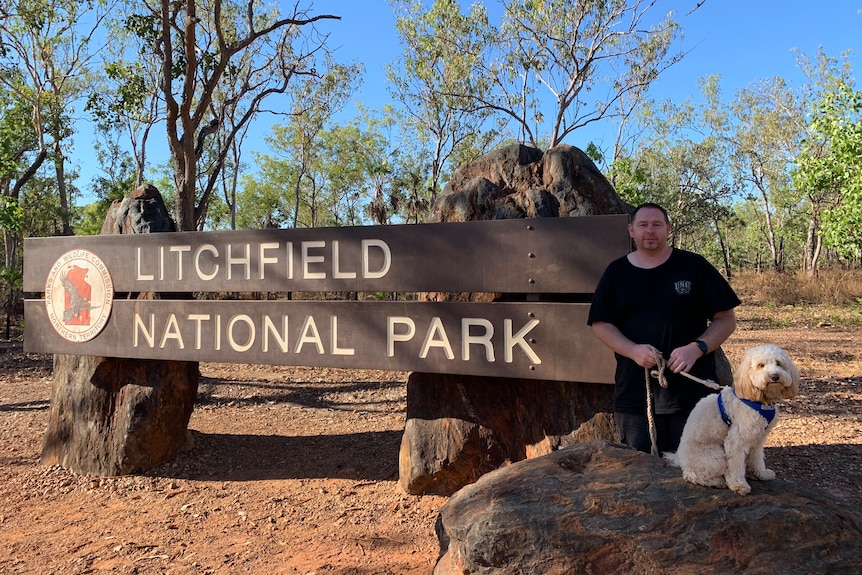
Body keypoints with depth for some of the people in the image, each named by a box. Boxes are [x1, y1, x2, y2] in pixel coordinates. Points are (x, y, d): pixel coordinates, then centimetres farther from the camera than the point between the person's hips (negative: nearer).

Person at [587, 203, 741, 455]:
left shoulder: (694, 266, 4)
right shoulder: (616, 272, 8)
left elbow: (726, 319, 4)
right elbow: (600, 324, 5)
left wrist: (696, 348, -14)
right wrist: (633, 350, -12)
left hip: (692, 391, -1)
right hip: (634, 394, 1)